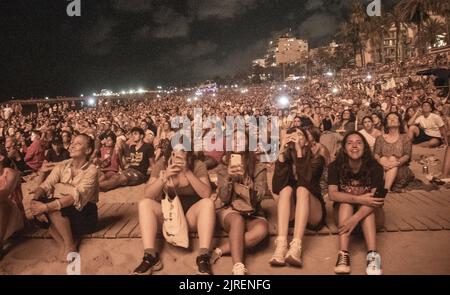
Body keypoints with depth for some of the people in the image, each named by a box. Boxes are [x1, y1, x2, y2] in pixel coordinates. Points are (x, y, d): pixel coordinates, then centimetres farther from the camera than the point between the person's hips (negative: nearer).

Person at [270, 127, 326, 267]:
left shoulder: (316, 159, -3)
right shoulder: (285, 159, 3)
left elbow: (305, 179, -24)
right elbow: (276, 188, -17)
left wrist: (299, 151, -26)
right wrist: (281, 153, -21)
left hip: (313, 214, -2)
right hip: (290, 214, 2)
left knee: (302, 189, -29)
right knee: (286, 189, -26)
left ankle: (296, 246, -48)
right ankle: (281, 245, -44)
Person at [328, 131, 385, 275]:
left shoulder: (375, 167, -16)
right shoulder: (335, 166, -13)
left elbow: (375, 199, -28)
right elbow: (332, 194, -24)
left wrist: (355, 219, -43)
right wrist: (359, 199, -39)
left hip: (371, 215, 0)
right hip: (344, 210, 0)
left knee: (369, 204, -31)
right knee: (346, 202, -31)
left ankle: (372, 255, -43)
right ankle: (343, 254, -42)